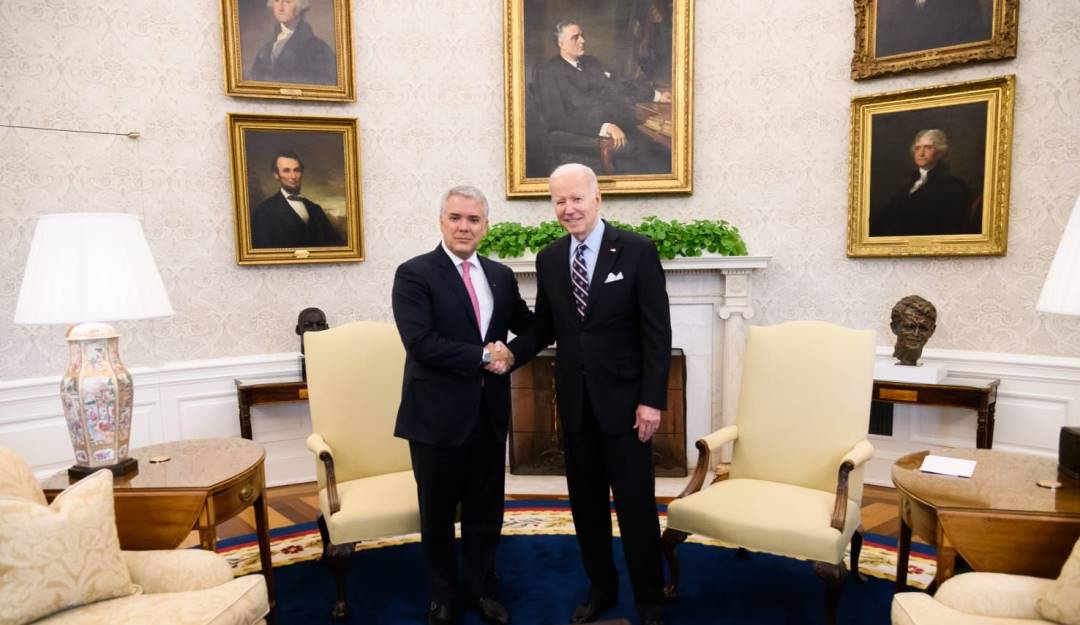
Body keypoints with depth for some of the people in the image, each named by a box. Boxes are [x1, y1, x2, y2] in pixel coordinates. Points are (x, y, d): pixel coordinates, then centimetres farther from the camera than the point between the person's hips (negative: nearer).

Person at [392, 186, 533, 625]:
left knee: (485, 510, 16)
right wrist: (482, 356, -17)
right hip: (438, 412, -4)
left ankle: (481, 588, 37)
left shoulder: (501, 275, 7)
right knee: (438, 513, 14)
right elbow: (420, 342, -19)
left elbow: (529, 325, 13)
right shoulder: (414, 274, -9)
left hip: (489, 411, 4)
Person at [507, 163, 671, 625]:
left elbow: (657, 332, -10)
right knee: (586, 502, 15)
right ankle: (601, 588, 34)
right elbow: (545, 327, 10)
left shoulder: (637, 250, -8)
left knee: (636, 504, 6)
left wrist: (652, 399, -14)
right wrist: (511, 353, -9)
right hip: (574, 399, 4)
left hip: (624, 398, -4)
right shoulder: (548, 259, 4)